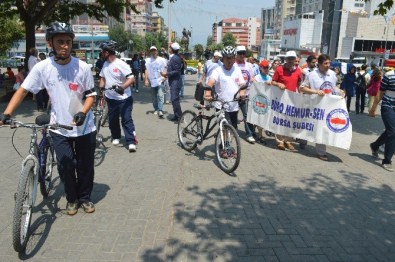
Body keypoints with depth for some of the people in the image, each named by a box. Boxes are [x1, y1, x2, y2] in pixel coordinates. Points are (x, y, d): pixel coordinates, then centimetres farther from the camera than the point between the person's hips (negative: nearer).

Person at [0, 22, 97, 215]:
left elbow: (91, 94, -3)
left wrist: (83, 113, -20)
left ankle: (85, 198, 33)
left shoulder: (82, 67, -10)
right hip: (59, 128, 0)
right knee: (65, 166, 3)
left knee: (85, 166, 10)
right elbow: (22, 90, -5)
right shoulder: (42, 67, -9)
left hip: (84, 127, 0)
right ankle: (71, 199, 29)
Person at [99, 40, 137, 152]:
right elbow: (103, 78, 20)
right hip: (110, 98, 7)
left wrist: (122, 87, -36)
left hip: (124, 98, -7)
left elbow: (131, 78, -21)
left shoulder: (121, 64, -15)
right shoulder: (105, 64, 7)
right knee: (112, 120, 15)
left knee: (126, 120, -8)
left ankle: (131, 142, -8)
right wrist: (100, 88, 1)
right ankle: (115, 137, 34)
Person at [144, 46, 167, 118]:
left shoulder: (162, 60, 3)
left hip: (160, 81, -3)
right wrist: (146, 79, 0)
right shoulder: (147, 60, 9)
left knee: (160, 96, -15)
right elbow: (146, 70, 7)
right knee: (154, 97, 11)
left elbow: (165, 69, 3)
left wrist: (164, 76, -15)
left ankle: (160, 110, -19)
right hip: (152, 81, 3)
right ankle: (156, 109, 24)